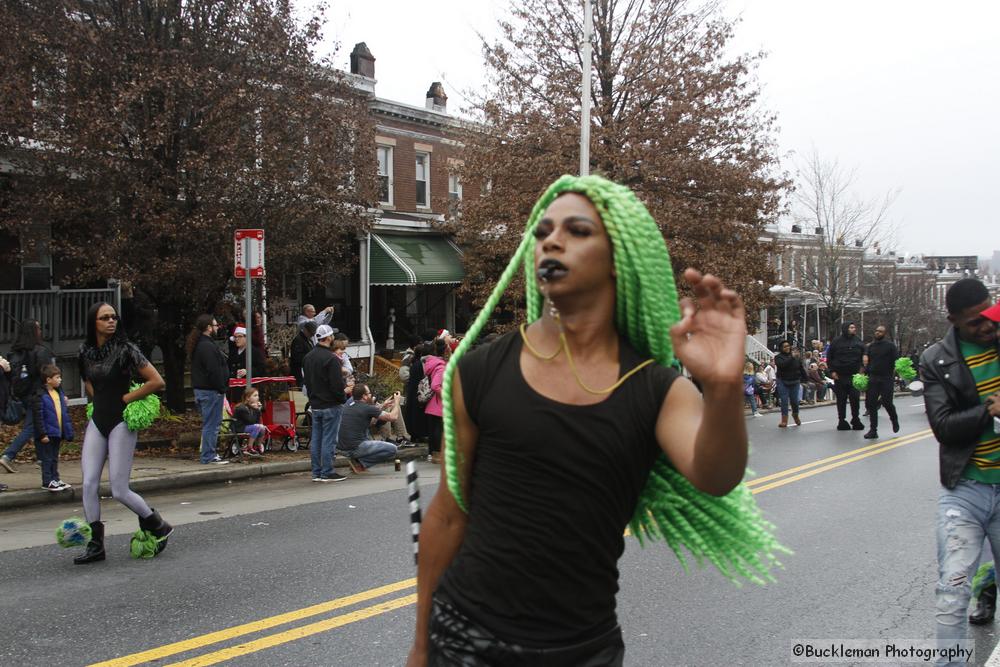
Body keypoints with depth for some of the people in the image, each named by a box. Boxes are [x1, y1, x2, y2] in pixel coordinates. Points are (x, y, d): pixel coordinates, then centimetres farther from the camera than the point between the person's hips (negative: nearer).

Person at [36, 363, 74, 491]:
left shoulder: (59, 393, 8)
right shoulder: (41, 395, -15)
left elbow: (65, 413, 13)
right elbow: (39, 416, -17)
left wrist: (67, 433, 12)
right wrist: (43, 434, -19)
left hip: (57, 433, 7)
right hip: (47, 434, -7)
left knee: (55, 458, 17)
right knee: (47, 459, 2)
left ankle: (55, 479, 25)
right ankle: (47, 482, 9)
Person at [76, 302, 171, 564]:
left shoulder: (126, 349, -10)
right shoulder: (86, 351, 7)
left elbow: (157, 382, -14)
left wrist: (125, 398, -9)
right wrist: (97, 401, 13)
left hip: (120, 423, -6)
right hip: (97, 423, 6)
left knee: (119, 490, -5)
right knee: (89, 484, -1)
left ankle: (159, 527, 16)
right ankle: (95, 545, 8)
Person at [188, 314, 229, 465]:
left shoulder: (197, 345, 16)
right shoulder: (208, 346, -18)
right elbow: (214, 371, -22)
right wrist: (222, 389, -16)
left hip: (200, 389, 11)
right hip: (211, 390, -11)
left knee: (208, 424, 16)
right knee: (212, 424, -6)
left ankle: (209, 454, 22)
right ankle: (209, 456, -3)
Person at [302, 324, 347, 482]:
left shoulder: (308, 357, 10)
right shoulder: (331, 358, -17)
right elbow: (337, 384, -19)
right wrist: (342, 399, -4)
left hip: (315, 405, 8)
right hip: (331, 405, -8)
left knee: (316, 439, 11)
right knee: (329, 440, -3)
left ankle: (316, 472, 16)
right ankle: (327, 473, 0)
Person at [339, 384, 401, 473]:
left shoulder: (349, 407, 13)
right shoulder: (367, 408, -10)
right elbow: (393, 417, -4)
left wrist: (383, 406, 28)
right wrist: (397, 401, 12)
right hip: (355, 448, -8)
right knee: (392, 449, -1)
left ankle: (356, 459, 12)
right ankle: (359, 462, -4)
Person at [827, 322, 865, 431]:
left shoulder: (858, 342, 7)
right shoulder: (837, 341, 1)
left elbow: (864, 356, 10)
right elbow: (829, 357, 4)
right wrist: (832, 371, -5)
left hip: (854, 376, 1)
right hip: (840, 376, -1)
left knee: (855, 398, -2)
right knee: (841, 399, 4)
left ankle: (855, 420, 9)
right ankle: (842, 421, 11)